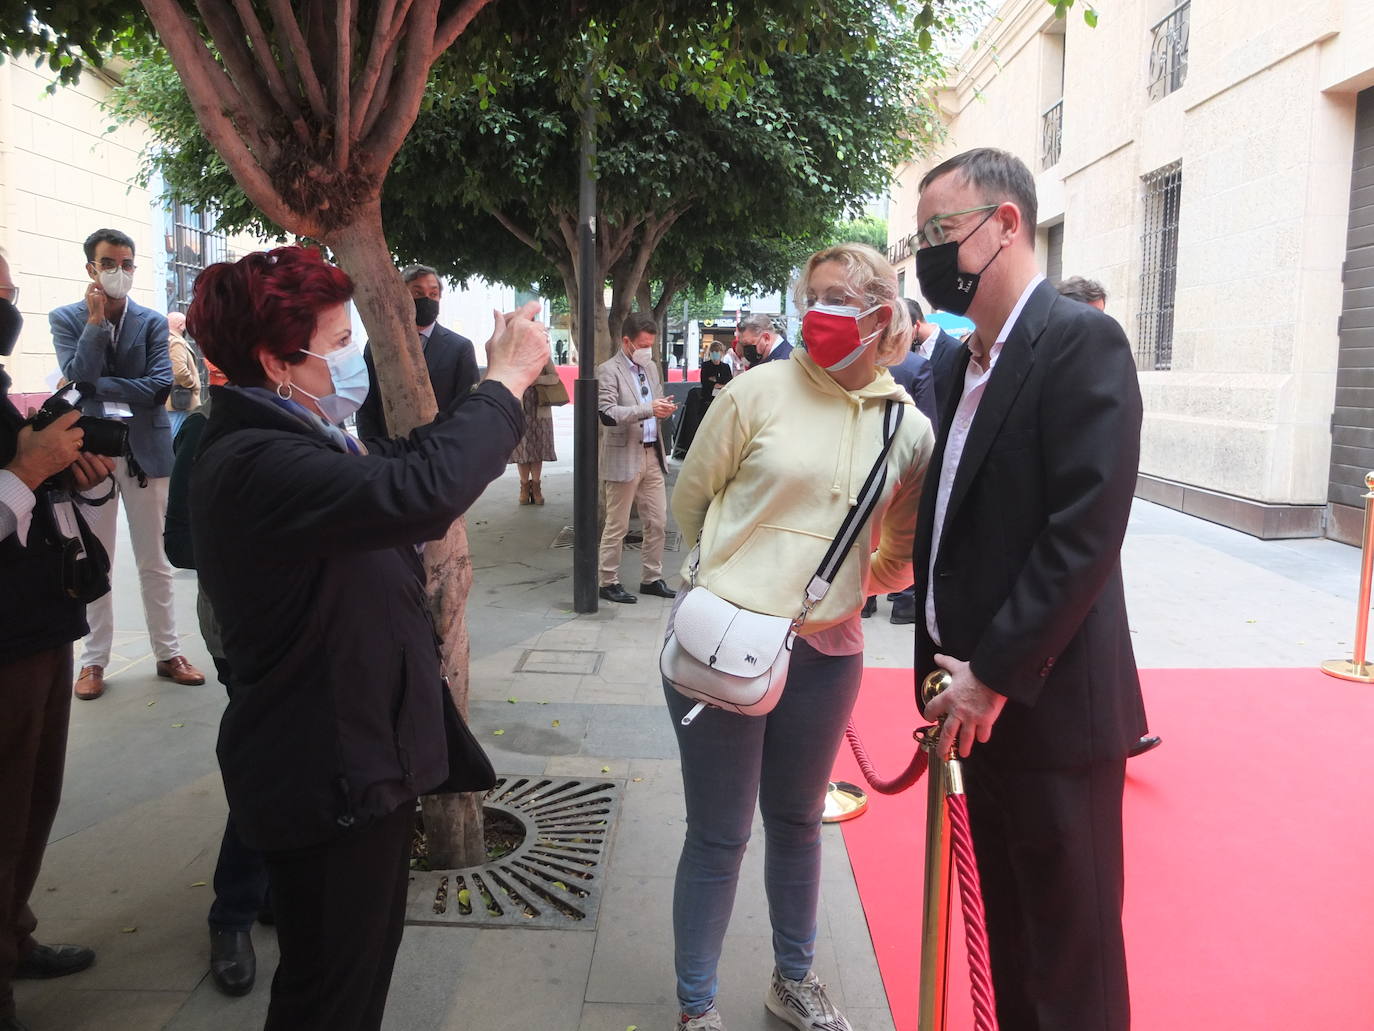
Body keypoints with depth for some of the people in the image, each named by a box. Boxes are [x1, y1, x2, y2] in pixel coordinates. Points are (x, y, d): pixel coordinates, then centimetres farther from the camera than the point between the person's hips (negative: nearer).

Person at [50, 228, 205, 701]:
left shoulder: (153, 322, 3)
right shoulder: (66, 318, 3)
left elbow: (160, 386, -8)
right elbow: (77, 378, -12)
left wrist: (98, 386, -11)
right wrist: (97, 320, -15)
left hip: (145, 450, 0)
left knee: (155, 562, 8)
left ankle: (168, 653, 17)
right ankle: (94, 660, 18)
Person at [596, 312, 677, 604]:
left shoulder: (651, 367, 14)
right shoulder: (608, 370, -9)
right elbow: (607, 413, -20)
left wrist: (664, 408, 0)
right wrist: (648, 409, -27)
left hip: (652, 455, 7)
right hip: (624, 457, -7)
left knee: (657, 522, 10)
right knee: (617, 526, 2)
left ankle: (651, 578, 23)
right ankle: (609, 582, 13)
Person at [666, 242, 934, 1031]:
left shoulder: (911, 428, 1)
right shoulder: (760, 392, -9)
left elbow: (905, 550, 15)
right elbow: (690, 499, 3)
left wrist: (846, 581, 3)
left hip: (827, 651, 3)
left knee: (797, 822, 21)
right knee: (719, 835, 8)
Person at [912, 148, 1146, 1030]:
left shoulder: (1083, 341, -13)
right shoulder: (967, 359, 12)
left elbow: (1085, 535, -20)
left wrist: (996, 676, -17)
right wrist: (949, 666, 9)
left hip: (1050, 706, -8)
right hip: (982, 699, 8)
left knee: (1071, 955, 8)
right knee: (1007, 927, 21)